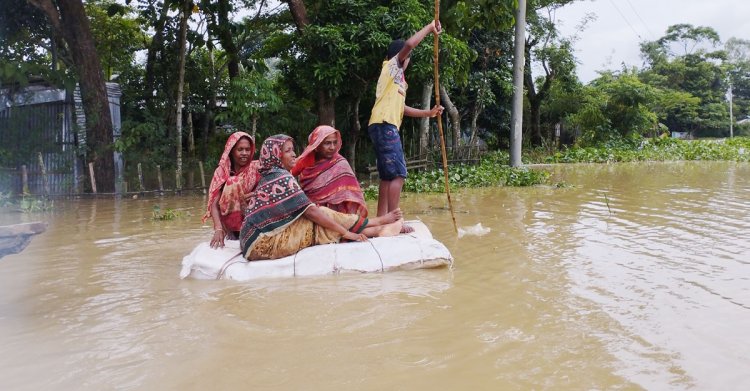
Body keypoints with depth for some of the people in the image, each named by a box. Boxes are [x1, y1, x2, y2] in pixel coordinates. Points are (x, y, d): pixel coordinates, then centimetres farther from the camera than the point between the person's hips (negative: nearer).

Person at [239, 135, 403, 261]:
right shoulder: (282, 178, -13)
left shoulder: (270, 177, 15)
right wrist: (346, 232, -11)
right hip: (266, 243, -8)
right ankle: (378, 223, 4)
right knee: (322, 216, -8)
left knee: (324, 217, 2)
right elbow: (311, 211, -16)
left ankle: (376, 230, 2)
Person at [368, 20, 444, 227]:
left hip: (385, 127, 10)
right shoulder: (391, 65, 3)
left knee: (388, 176, 8)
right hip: (384, 125, -10)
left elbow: (400, 107, 27)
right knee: (398, 174, -13)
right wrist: (430, 27, -4)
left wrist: (428, 113, 24)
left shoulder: (397, 77, 28)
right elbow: (410, 44, -15)